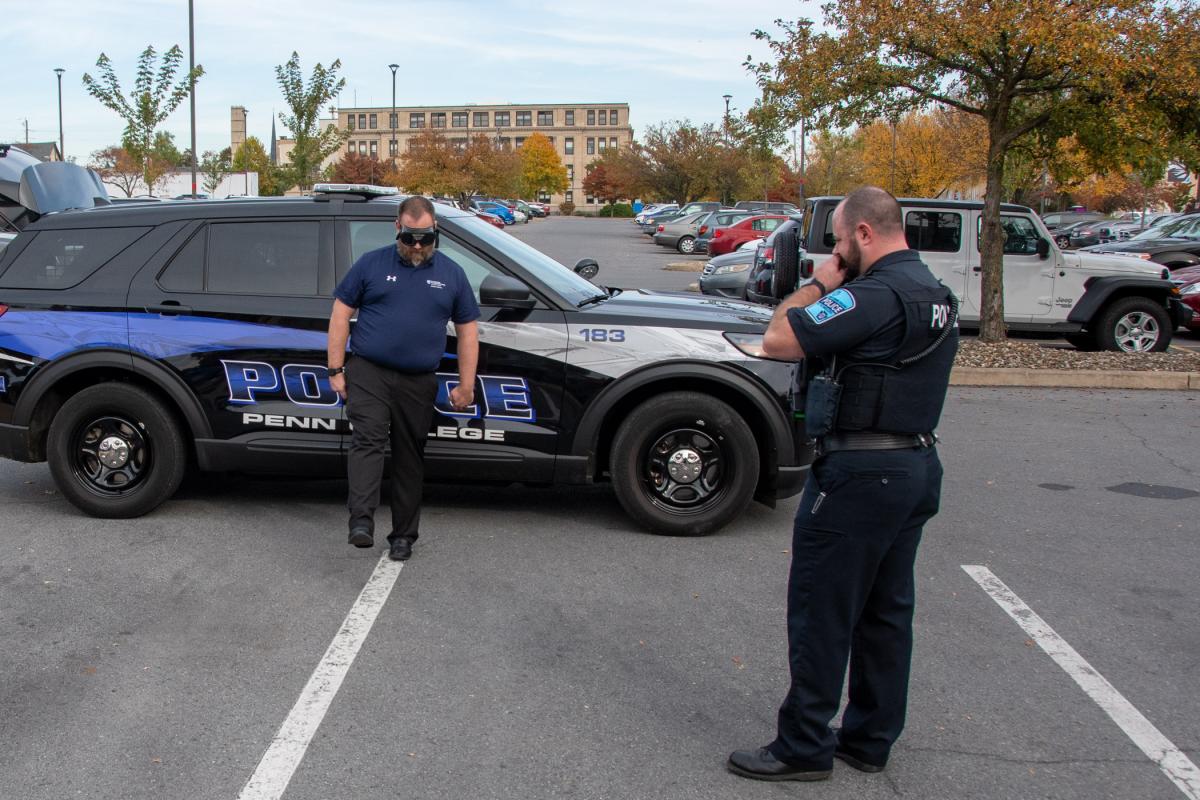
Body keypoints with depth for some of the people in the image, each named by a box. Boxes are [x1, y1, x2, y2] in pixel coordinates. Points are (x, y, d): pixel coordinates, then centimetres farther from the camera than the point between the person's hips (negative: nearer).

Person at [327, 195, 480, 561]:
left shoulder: (452, 274, 9)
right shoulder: (371, 264, 4)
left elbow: (467, 329, 12)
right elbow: (340, 314, 5)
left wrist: (466, 385, 7)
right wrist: (335, 370, -1)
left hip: (419, 383, 2)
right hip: (368, 373, -2)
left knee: (410, 457, 6)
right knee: (367, 438, -20)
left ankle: (403, 535, 15)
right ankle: (361, 520, -28)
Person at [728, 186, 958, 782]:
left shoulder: (875, 295, -20)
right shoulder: (934, 294, 12)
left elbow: (778, 341, -21)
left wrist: (818, 285, -9)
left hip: (860, 473, -10)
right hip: (916, 466, 10)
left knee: (821, 612, 0)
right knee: (885, 610, 16)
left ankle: (804, 748, 10)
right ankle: (870, 739, 27)